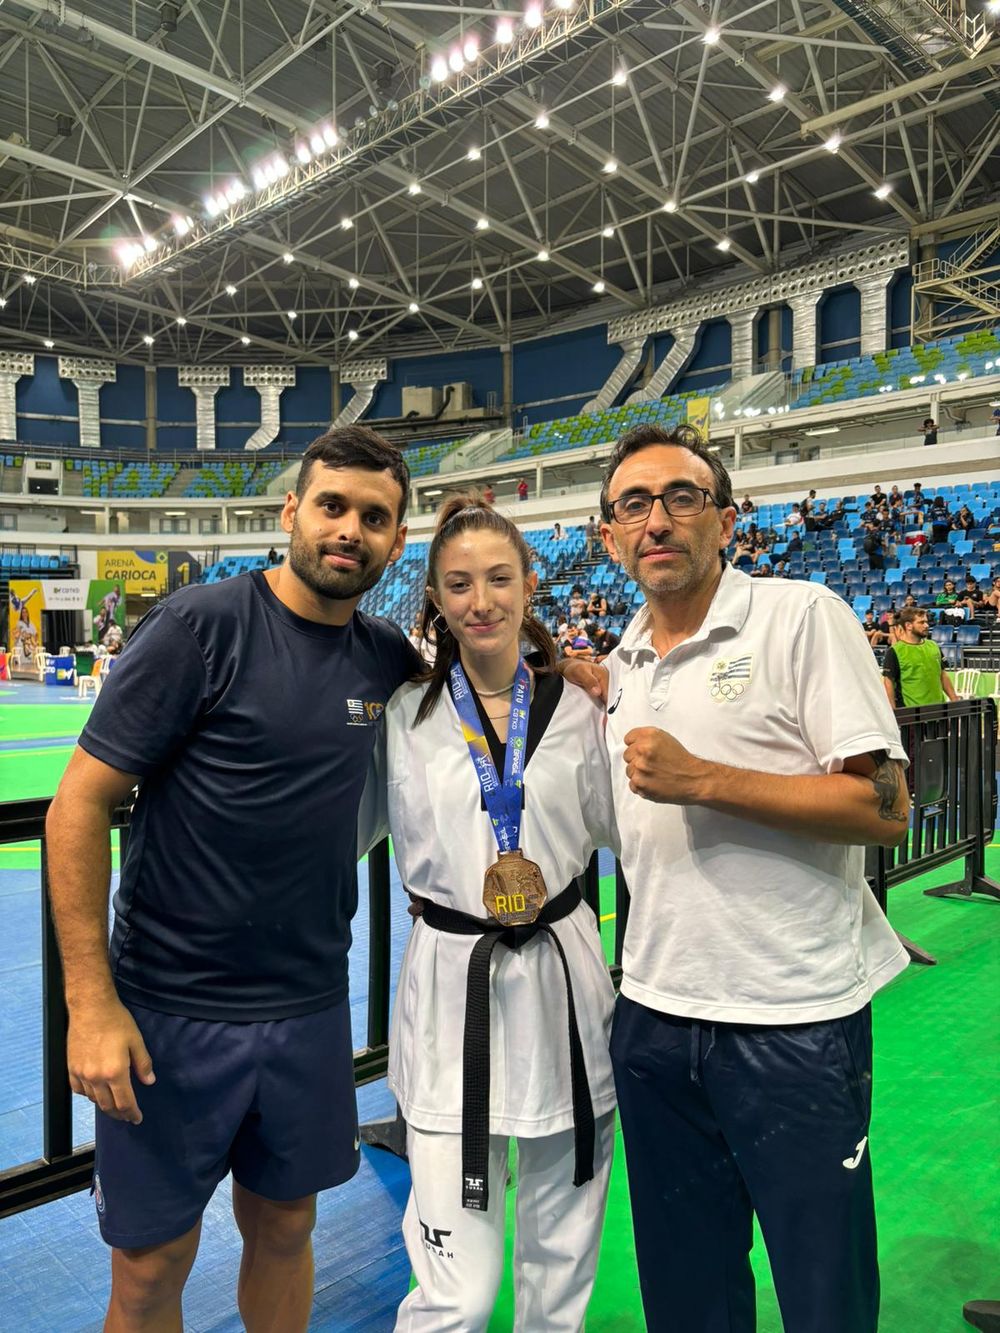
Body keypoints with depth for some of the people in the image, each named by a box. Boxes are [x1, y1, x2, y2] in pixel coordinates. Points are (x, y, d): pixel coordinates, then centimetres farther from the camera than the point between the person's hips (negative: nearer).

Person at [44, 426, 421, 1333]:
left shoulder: (386, 657, 0)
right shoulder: (202, 625, -15)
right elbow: (78, 805, -13)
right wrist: (90, 1001, -16)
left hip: (309, 1010, 4)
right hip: (169, 1011, -4)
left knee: (284, 1231, 21)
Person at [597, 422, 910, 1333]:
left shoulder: (801, 617, -10)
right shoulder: (621, 666, 8)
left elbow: (884, 809, -17)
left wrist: (702, 779, -22)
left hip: (794, 1019, -5)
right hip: (655, 1013, 6)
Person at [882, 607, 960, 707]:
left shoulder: (933, 646, 12)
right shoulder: (894, 652, -8)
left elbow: (943, 675, 19)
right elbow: (888, 682, -11)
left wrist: (954, 700, 13)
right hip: (910, 711, -6)